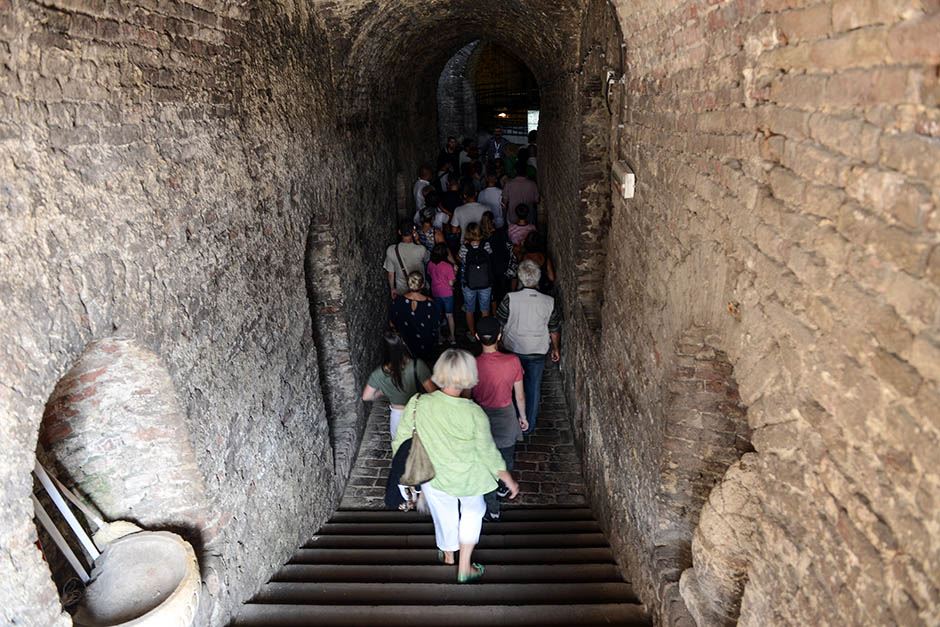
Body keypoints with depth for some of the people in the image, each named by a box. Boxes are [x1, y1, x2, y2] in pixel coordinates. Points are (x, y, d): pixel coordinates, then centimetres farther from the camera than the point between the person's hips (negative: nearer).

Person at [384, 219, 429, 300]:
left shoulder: (391, 250, -21)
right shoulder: (421, 250, -27)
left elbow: (390, 274, -10)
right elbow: (427, 260, -2)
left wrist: (392, 288, 7)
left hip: (401, 290, 1)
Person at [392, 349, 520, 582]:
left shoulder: (418, 404, -25)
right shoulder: (474, 413, -29)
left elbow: (400, 441, -12)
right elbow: (488, 453, -17)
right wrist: (509, 481, 0)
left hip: (432, 476, 2)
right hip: (467, 479, -2)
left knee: (444, 515, 30)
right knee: (473, 510, 30)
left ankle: (448, 554, 57)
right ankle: (465, 566, 37)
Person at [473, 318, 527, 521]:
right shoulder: (513, 361, -21)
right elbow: (519, 395, -9)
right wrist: (523, 417, 9)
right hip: (506, 418, 1)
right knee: (507, 457, 29)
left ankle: (492, 509, 33)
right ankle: (503, 487, 56)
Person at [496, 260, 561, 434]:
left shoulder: (510, 299, -19)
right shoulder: (549, 302, -14)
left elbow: (498, 325, -9)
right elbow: (555, 330, -3)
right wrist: (556, 349, 14)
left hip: (512, 350, 0)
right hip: (537, 353, 0)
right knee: (533, 388, 15)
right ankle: (529, 425, 26)